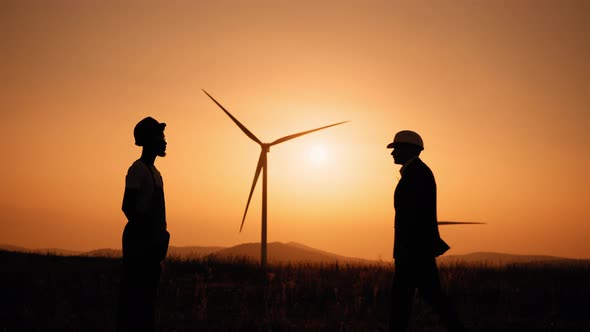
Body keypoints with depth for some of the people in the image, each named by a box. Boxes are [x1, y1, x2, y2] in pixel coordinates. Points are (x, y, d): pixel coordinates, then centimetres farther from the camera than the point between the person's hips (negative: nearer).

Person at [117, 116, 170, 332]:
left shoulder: (155, 172, 19)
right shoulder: (137, 169, -9)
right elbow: (128, 207, -17)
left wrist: (161, 235, 10)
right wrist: (149, 232, -17)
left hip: (151, 240, 9)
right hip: (140, 238, -9)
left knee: (147, 292, 9)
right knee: (134, 292, -8)